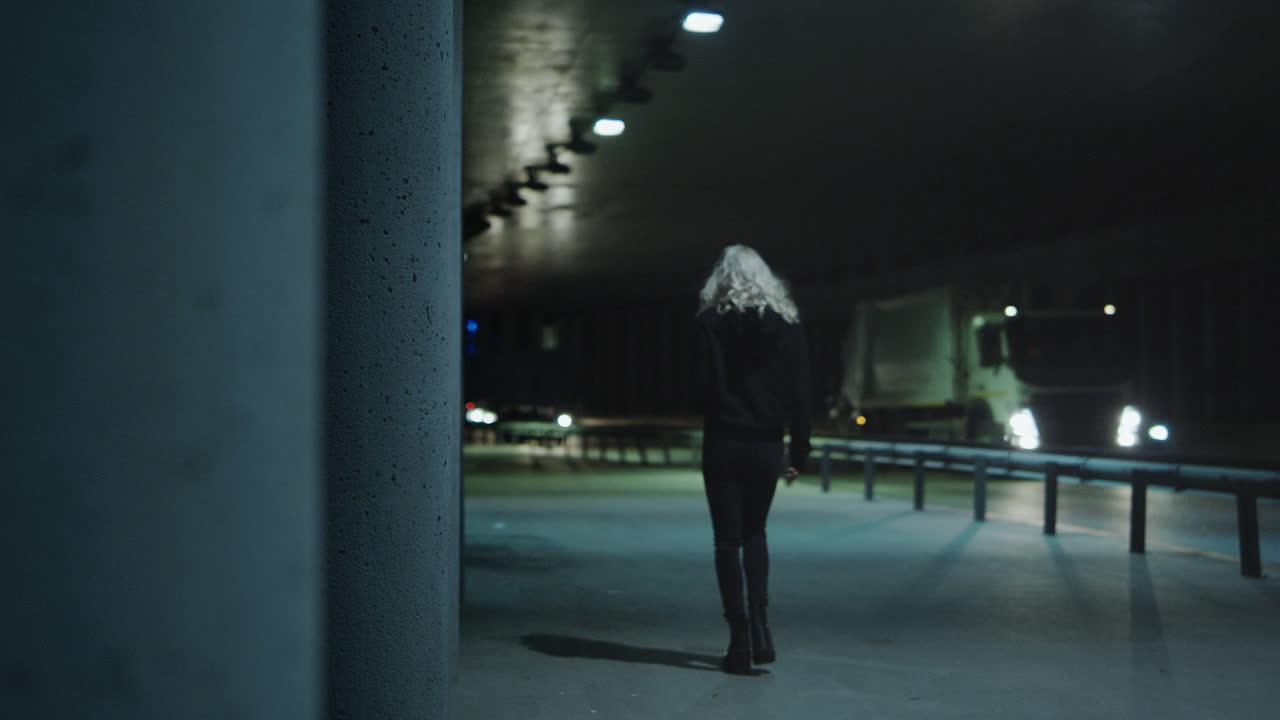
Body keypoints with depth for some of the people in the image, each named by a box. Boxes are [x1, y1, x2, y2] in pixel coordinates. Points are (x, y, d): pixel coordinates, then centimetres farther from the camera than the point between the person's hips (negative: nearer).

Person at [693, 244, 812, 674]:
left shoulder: (712, 322, -6)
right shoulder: (787, 324, 2)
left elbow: (702, 388, -11)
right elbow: (801, 394, 1)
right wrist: (799, 453, 6)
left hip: (723, 445, -3)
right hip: (767, 447, 3)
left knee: (728, 541, 5)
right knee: (754, 533, 19)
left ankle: (741, 641, 3)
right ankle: (759, 625, 5)